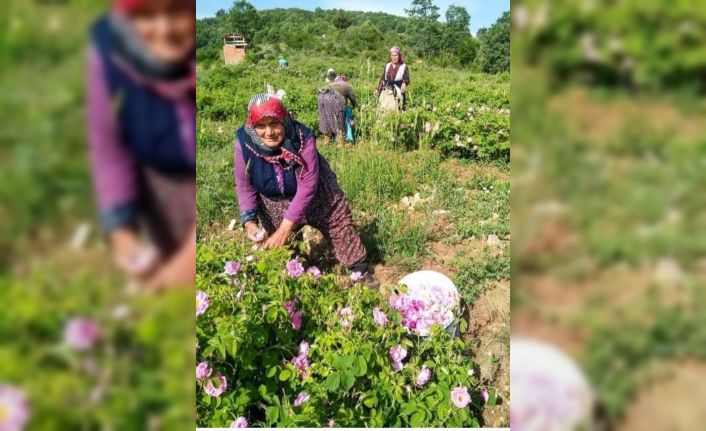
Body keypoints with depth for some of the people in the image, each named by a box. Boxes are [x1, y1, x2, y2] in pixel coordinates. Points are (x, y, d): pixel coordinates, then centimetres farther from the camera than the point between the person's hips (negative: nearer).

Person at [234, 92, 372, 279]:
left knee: (340, 228, 12)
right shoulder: (244, 143, -26)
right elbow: (244, 187, -13)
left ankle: (360, 271, 34)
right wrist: (249, 221, -27)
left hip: (315, 196, -1)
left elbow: (307, 186, -31)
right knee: (274, 248, 16)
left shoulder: (302, 138, -33)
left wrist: (286, 227, -34)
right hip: (274, 204, 2)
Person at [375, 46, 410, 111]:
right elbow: (382, 78, 20)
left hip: (398, 92, -4)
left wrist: (404, 84, -32)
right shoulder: (387, 66, 14)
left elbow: (407, 79, -10)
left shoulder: (404, 66, 1)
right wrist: (378, 89, 18)